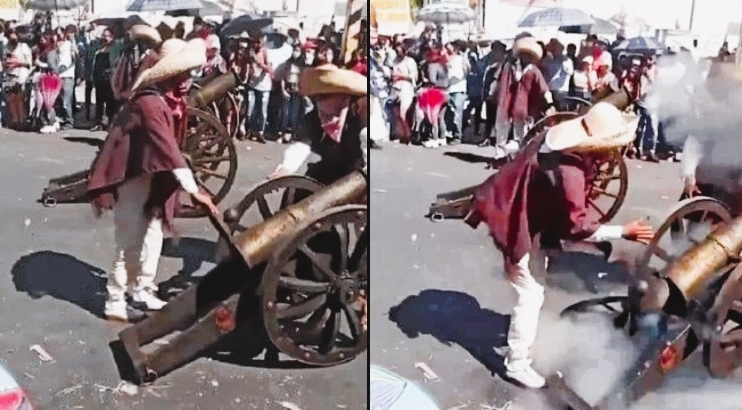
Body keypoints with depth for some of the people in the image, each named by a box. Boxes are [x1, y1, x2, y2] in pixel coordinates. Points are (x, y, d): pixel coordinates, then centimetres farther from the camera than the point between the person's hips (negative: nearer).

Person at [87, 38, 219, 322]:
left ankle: (142, 291, 27)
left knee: (153, 232, 14)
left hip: (152, 176, 9)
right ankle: (115, 302, 11)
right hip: (131, 175, -9)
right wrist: (194, 191, -37)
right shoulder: (149, 103, -27)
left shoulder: (172, 100, 2)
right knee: (131, 242, -2)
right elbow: (168, 149, -34)